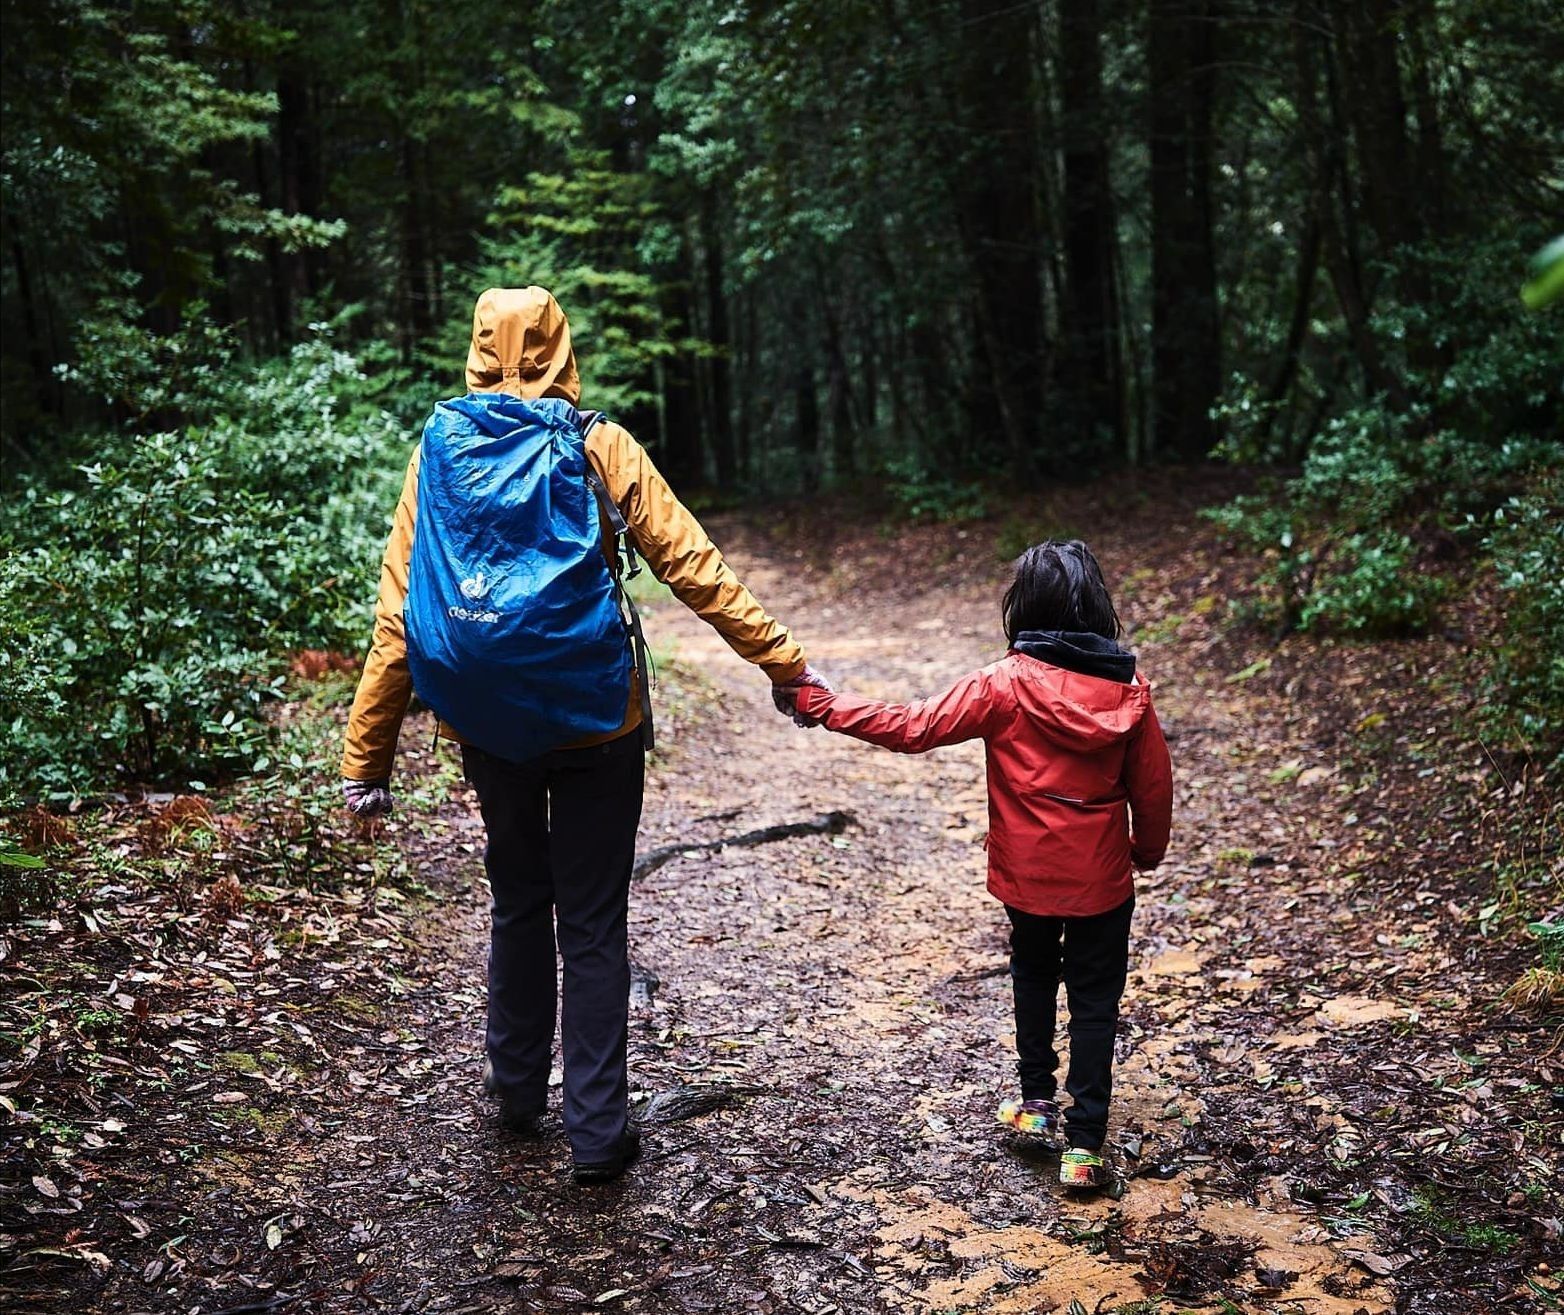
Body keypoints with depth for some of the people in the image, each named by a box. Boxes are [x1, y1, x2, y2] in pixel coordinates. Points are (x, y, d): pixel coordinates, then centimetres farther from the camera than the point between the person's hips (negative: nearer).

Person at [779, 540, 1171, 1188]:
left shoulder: (1004, 685, -16)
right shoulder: (1128, 691, -7)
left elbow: (912, 727, -15)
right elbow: (1153, 784, 1)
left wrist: (822, 707, -6)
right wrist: (1149, 850, 20)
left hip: (1028, 874, 0)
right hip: (1102, 879, 1)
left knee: (1034, 976, 25)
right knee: (1095, 1001, 10)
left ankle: (1037, 1101, 33)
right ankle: (1083, 1144, 8)